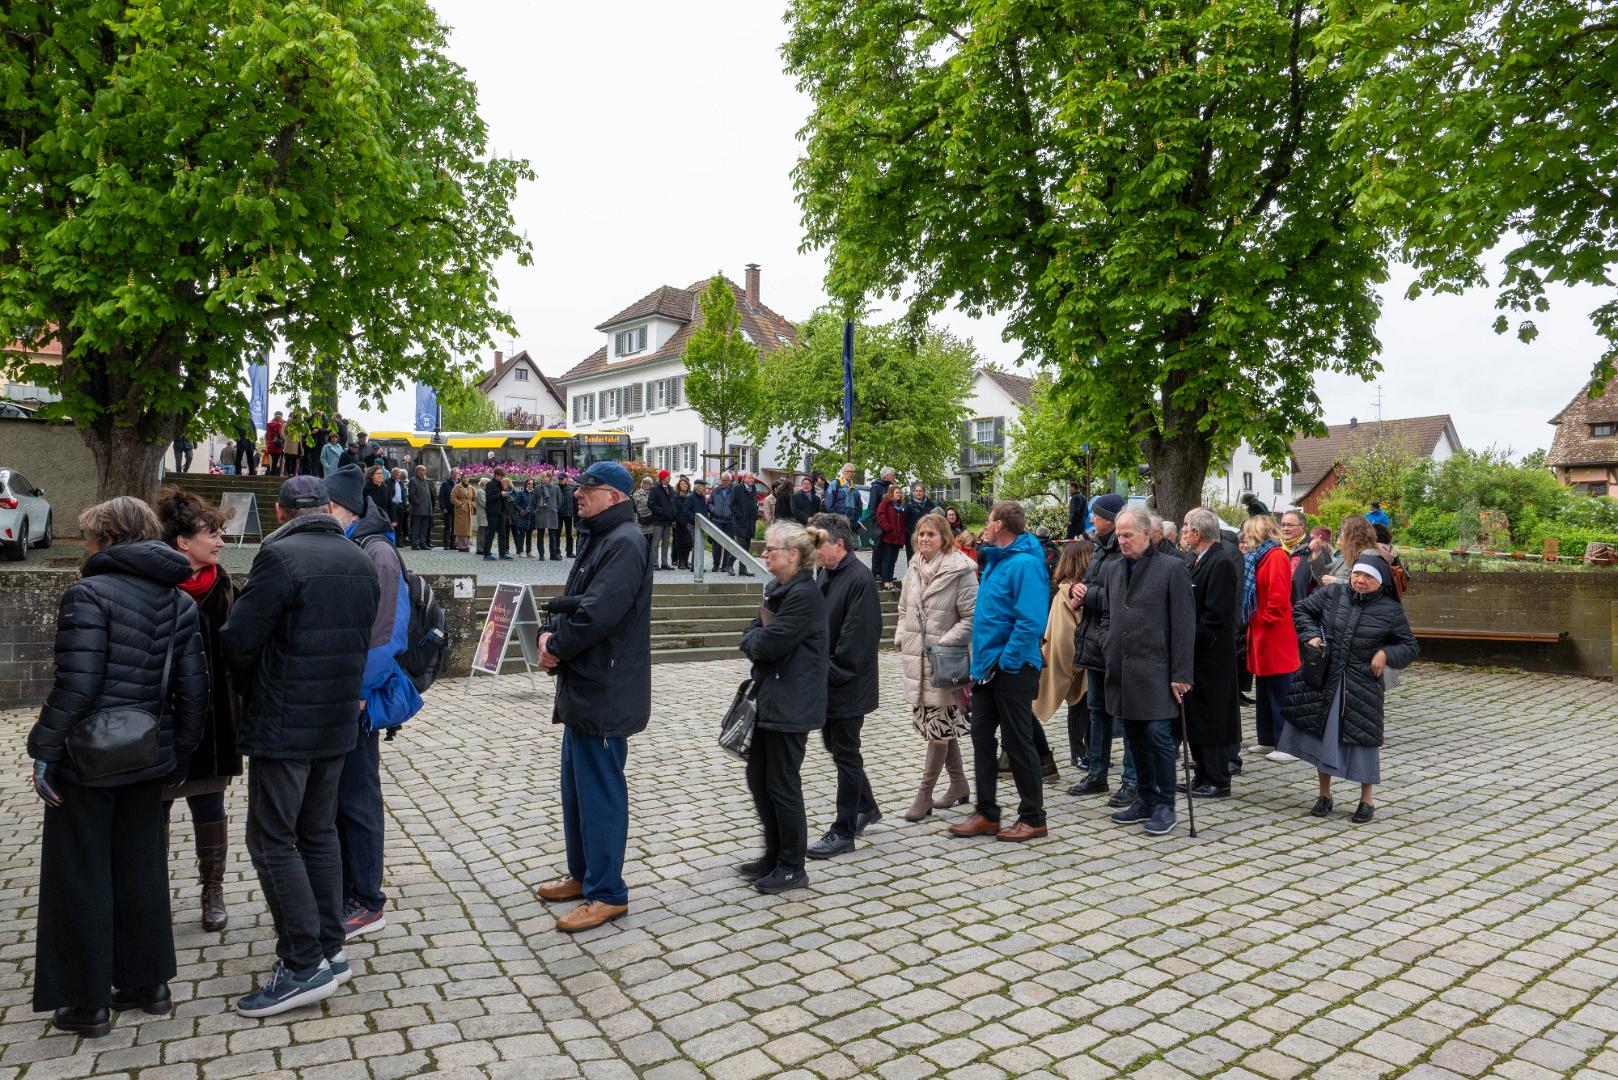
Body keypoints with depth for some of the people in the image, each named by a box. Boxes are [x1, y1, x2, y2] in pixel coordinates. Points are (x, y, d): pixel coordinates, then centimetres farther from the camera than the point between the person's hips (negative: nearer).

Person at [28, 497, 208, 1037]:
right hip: (149, 759, 6)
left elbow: (75, 685, -21)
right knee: (141, 870, 17)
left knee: (81, 877, 8)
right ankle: (148, 984, 27)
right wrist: (180, 754, 12)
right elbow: (193, 687, 4)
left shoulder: (89, 594, -14)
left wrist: (44, 750, -10)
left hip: (86, 763, -6)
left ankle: (88, 1003, 19)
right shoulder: (179, 602, 5)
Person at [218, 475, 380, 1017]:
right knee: (319, 834, 16)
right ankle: (329, 950, 22)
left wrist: (253, 690, 6)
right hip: (338, 720, 7)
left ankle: (305, 964, 2)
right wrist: (341, 693, 14)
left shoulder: (280, 557, -15)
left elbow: (237, 642, -13)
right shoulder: (361, 562, 8)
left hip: (282, 724, -7)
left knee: (272, 840, 2)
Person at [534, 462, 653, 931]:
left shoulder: (625, 543, -18)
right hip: (584, 687, 11)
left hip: (605, 692, -11)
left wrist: (556, 646, -11)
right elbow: (575, 603, 18)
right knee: (576, 784, 19)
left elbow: (596, 614, -26)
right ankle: (582, 874, 34)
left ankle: (607, 893, 11)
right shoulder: (597, 538, 15)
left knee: (600, 791, -2)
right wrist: (553, 635, -1)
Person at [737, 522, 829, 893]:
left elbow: (767, 644, -22)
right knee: (758, 779, 16)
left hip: (790, 705, -10)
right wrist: (761, 636, -10)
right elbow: (751, 637, 10)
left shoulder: (804, 595, -19)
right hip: (767, 698, 10)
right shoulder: (777, 589, 12)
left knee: (782, 786, 1)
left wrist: (755, 638, -2)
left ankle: (792, 867, 16)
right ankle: (774, 855, 31)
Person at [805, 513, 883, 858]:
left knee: (845, 753, 2)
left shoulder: (859, 579, -19)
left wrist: (829, 673, -18)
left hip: (847, 685, -9)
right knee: (834, 744, 19)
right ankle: (866, 807, 38)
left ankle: (844, 831, 13)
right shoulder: (823, 572, 8)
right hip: (826, 681, 9)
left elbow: (857, 639, -22)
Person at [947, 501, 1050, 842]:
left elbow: (1030, 622, -25)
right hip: (988, 666, 9)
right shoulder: (995, 560, 13)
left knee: (1018, 743, 2)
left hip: (1013, 669, -9)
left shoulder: (1025, 564, -17)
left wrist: (1005, 661, -21)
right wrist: (981, 660, 14)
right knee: (982, 737, 11)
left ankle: (1033, 817, 16)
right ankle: (986, 814, 21)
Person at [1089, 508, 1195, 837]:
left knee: (1158, 735, -6)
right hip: (1121, 670, 6)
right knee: (1135, 738, 12)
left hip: (1155, 670, -6)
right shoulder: (1113, 568, 12)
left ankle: (1165, 804, 8)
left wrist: (1180, 674, -11)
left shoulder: (1172, 569, -6)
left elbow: (1183, 625, -8)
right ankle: (1145, 800, 24)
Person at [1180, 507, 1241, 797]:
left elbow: (1217, 614, -21)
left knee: (1210, 718, 0)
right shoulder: (1196, 560, 13)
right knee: (1193, 716, 15)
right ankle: (1203, 775, 25)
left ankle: (1218, 781, 11)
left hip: (1211, 655, -9)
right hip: (1193, 653, 9)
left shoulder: (1222, 562, -16)